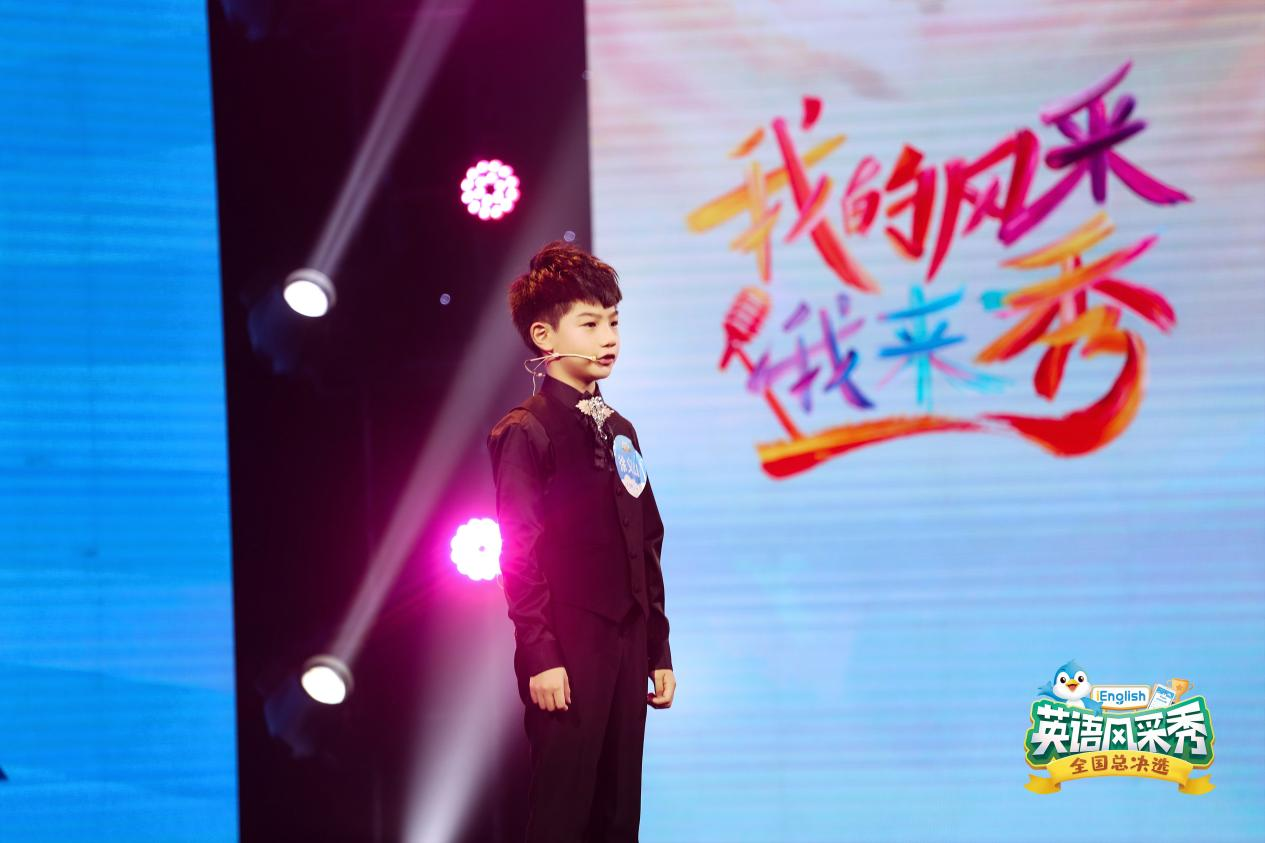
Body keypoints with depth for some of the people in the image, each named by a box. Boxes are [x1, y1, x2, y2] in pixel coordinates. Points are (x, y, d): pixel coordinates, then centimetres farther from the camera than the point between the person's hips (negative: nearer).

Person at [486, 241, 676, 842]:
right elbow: (520, 554, -12)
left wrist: (658, 650, 13)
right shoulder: (525, 432, -7)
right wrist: (540, 656, -17)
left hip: (627, 645, 7)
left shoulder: (619, 431, 15)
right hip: (567, 652, -7)